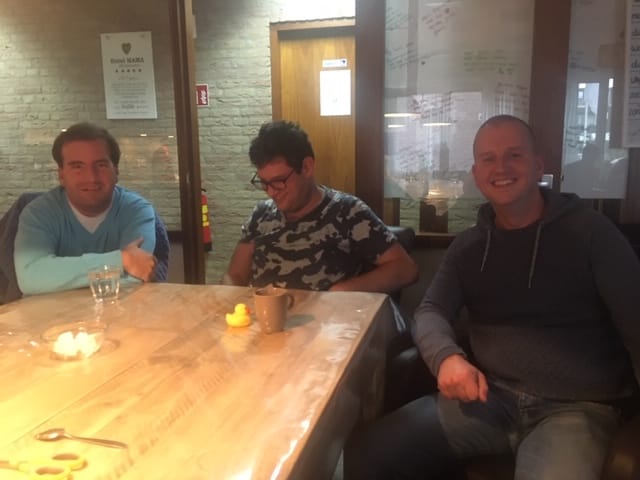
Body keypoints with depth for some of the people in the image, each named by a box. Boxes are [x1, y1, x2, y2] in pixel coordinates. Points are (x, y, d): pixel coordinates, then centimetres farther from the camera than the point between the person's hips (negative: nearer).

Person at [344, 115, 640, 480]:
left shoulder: (590, 232, 2)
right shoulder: (468, 246, 12)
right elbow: (432, 310, 5)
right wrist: (447, 357, -19)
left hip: (576, 407, -2)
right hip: (488, 396, 3)